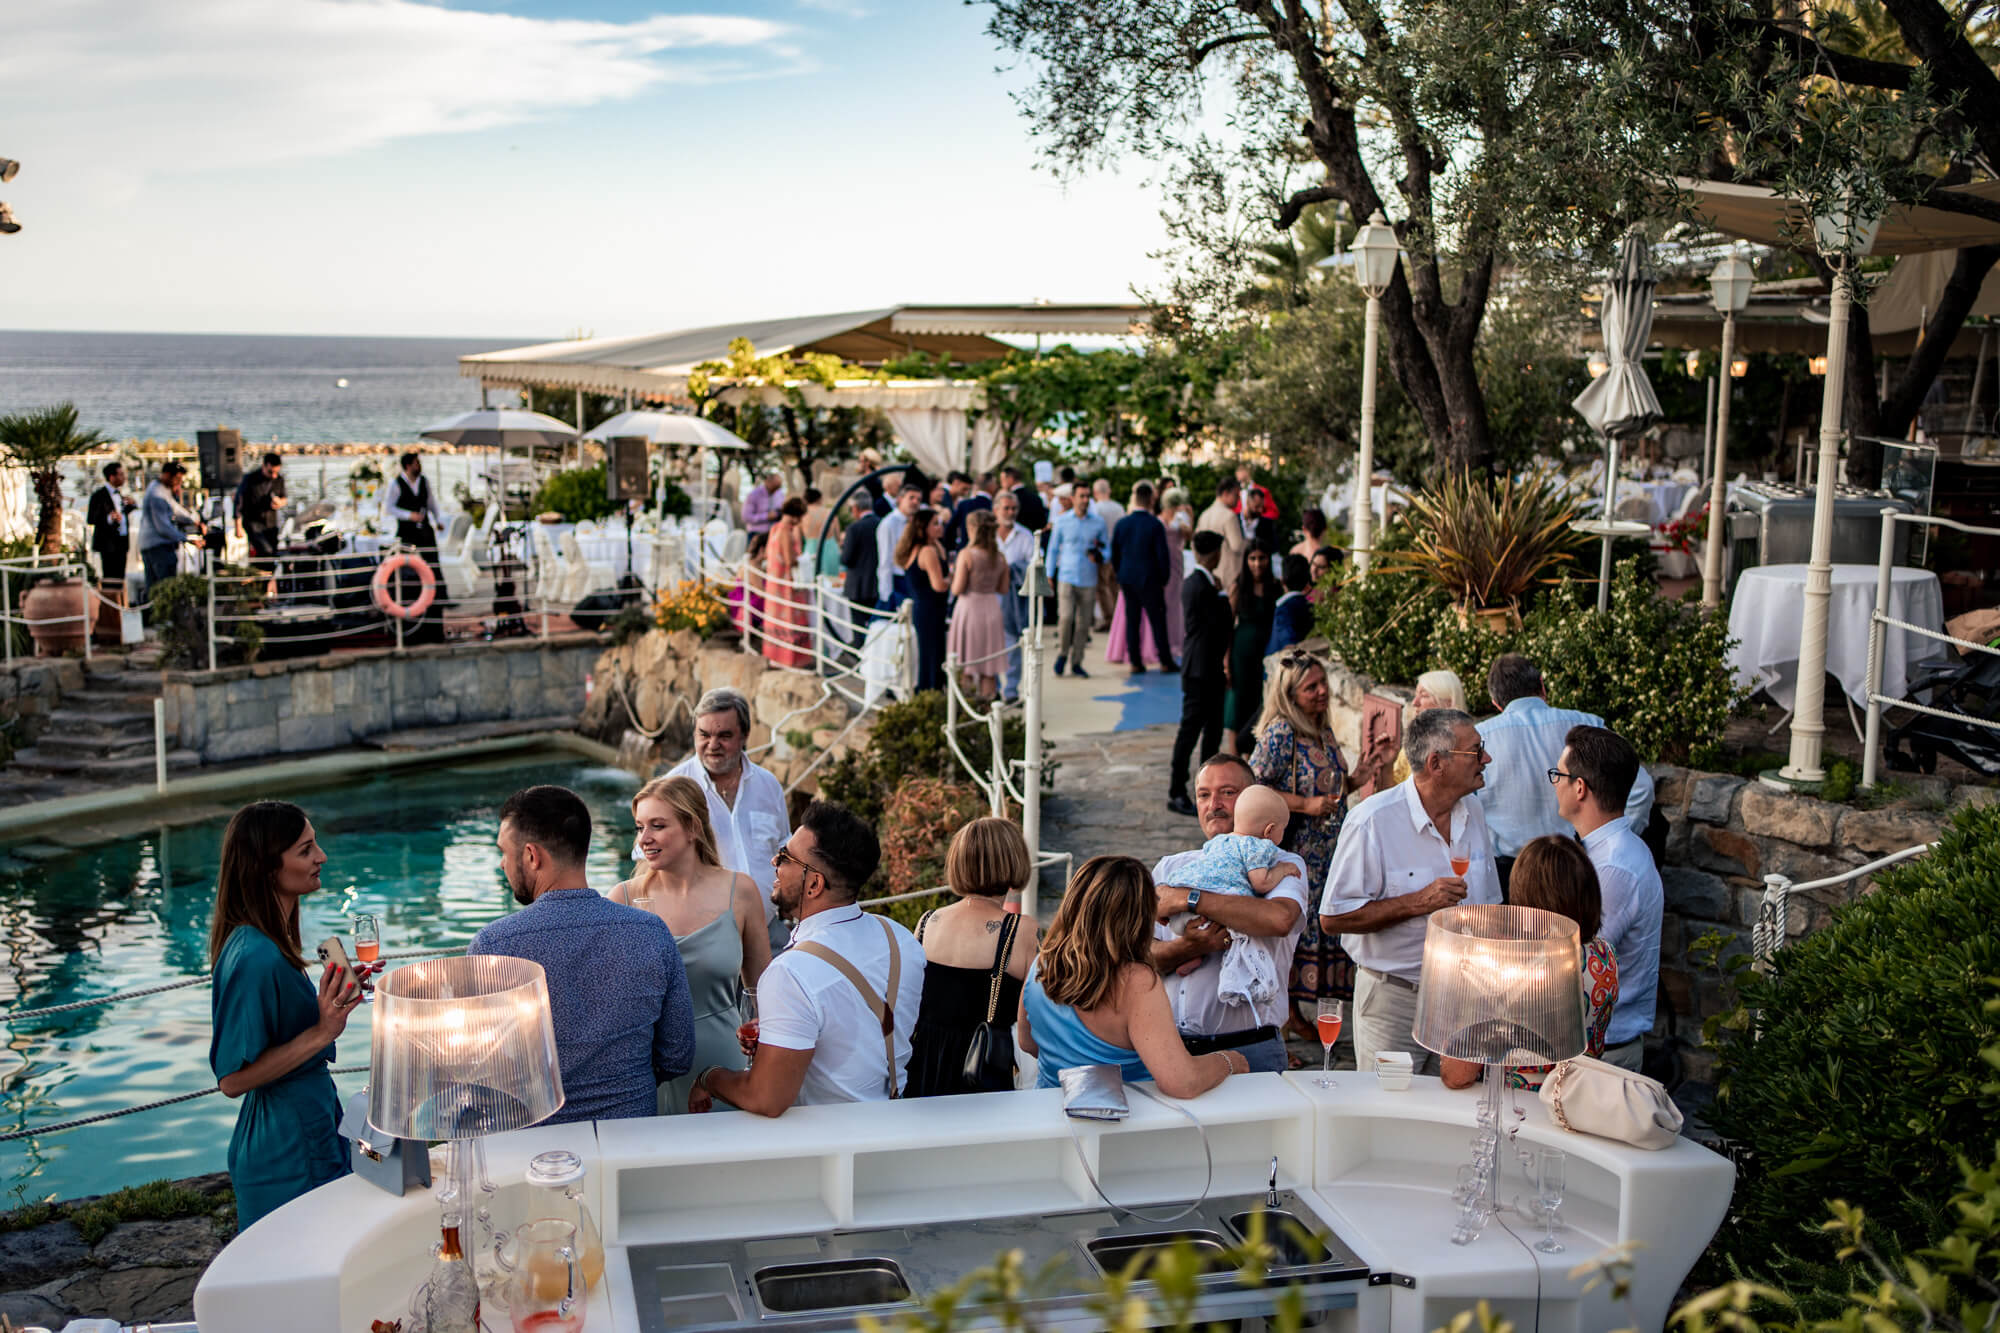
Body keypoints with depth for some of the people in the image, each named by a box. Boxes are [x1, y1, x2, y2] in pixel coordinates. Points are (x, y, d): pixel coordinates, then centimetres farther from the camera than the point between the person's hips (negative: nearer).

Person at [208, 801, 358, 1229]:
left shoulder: (268, 944, 5)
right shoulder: (255, 958, -25)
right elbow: (233, 1078, -23)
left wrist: (333, 999, 9)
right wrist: (322, 1032, -28)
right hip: (288, 1164, -10)